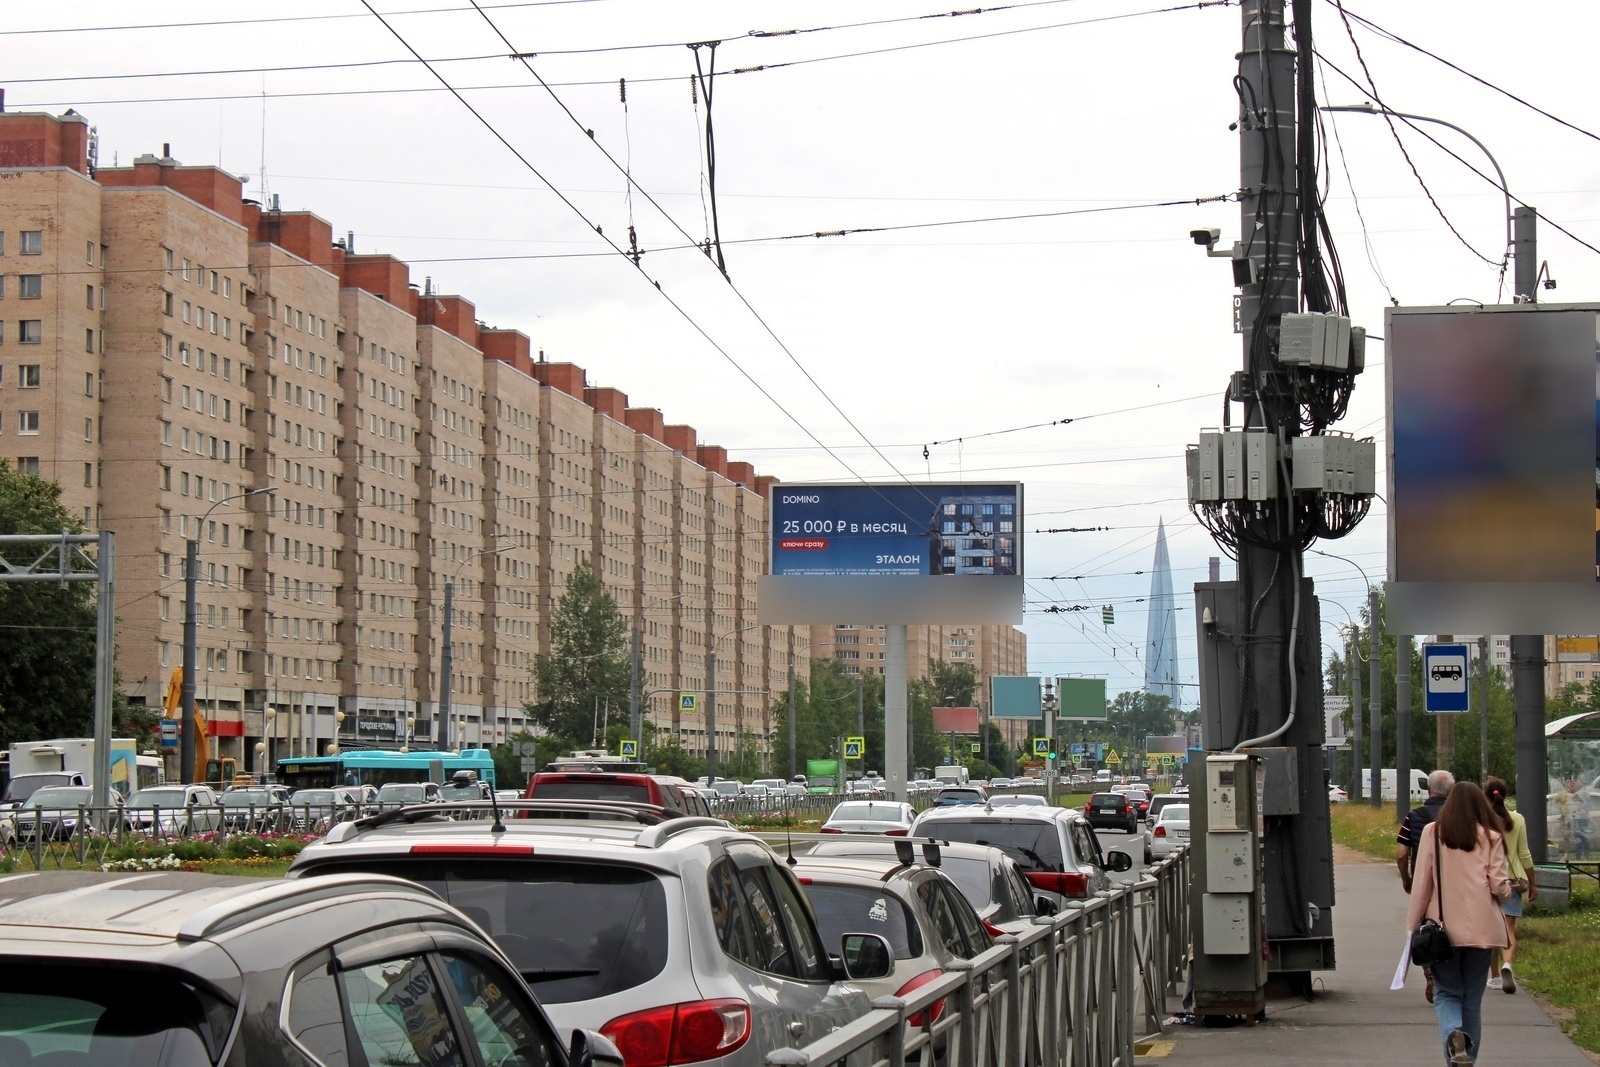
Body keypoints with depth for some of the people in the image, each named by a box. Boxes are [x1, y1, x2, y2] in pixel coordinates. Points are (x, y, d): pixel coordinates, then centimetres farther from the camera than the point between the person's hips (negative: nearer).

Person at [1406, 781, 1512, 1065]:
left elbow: (1421, 883, -2)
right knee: (1473, 997, 13)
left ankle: (1453, 1035, -22)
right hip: (1481, 929, 1)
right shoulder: (1490, 837, -1)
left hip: (1444, 927, -1)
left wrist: (1413, 926, 4)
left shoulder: (1432, 832, -1)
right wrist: (1507, 886, 20)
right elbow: (1499, 886, -4)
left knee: (1447, 993, 6)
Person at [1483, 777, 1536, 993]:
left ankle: (1496, 976, 18)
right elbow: (1524, 855, 2)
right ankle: (1507, 964, -29)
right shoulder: (1517, 820, -2)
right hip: (1512, 879, 0)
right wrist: (1532, 884, 11)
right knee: (1509, 929, -3)